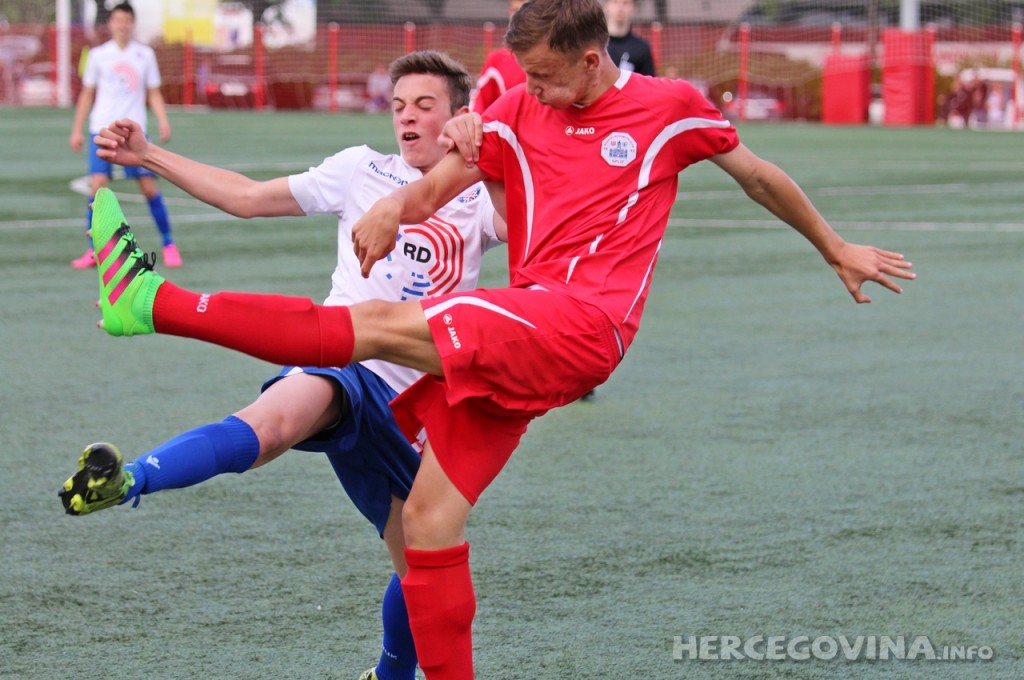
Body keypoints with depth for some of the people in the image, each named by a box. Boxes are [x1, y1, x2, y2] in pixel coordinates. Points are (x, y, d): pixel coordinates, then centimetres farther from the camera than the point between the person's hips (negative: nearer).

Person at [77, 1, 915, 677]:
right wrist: (393, 207, -13)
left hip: (581, 324, -7)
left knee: (385, 325, -21)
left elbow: (761, 177, 21)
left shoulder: (672, 107, 7)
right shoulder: (518, 113, 17)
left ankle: (155, 305, -27)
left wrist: (837, 249, 29)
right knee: (429, 515, -2)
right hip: (516, 337, 7)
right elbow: (437, 186, 11)